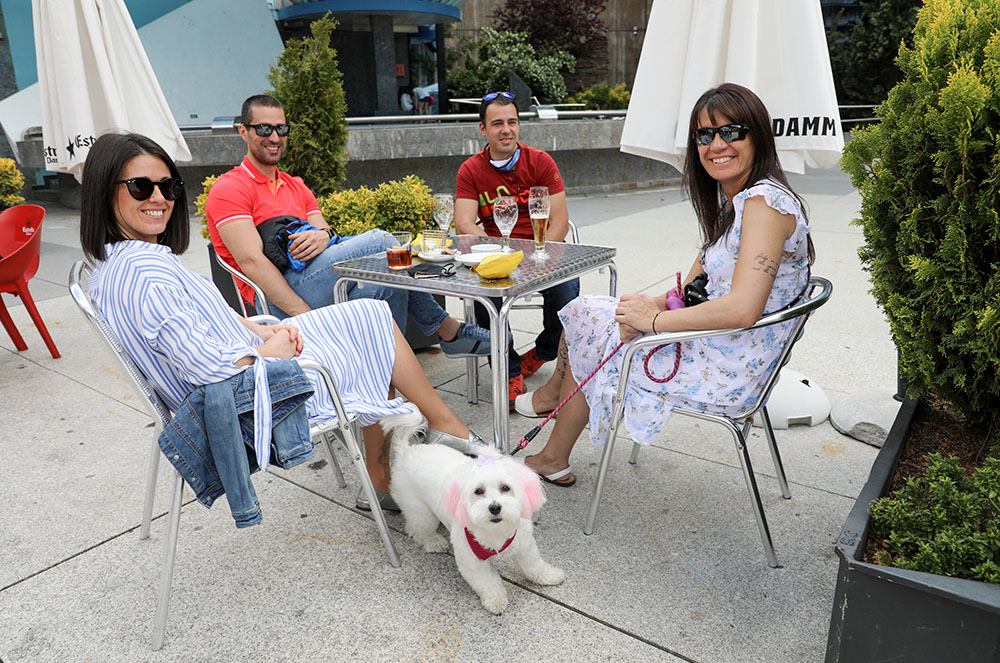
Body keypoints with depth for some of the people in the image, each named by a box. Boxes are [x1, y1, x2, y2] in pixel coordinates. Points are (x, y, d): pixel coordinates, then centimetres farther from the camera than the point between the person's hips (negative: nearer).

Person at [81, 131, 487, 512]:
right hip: (251, 396, -10)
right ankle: (446, 426, 20)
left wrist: (264, 331, 0)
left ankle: (382, 478, 21)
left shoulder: (113, 267, 6)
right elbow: (209, 366, -31)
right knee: (375, 323, 3)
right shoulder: (146, 271, -27)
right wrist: (269, 349, -14)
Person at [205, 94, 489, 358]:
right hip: (276, 301, -7)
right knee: (380, 241, -20)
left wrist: (323, 235, -17)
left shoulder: (296, 186, 24)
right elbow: (251, 261, -13)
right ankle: (448, 330, -9)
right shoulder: (229, 189, 0)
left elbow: (325, 230, 11)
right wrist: (304, 315, -23)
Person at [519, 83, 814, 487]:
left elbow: (742, 309, -31)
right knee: (586, 311, 13)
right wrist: (659, 303, -5)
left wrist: (655, 320, -21)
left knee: (587, 323, 5)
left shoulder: (764, 201, -22)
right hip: (715, 350, 9)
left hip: (726, 376, -9)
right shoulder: (729, 199, 9)